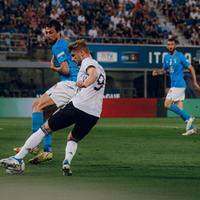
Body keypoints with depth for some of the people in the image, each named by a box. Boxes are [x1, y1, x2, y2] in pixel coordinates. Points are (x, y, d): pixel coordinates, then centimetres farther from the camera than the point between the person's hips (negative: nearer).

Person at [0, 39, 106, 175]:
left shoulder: (87, 62, 1)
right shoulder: (101, 68, 28)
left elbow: (93, 73, -23)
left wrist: (85, 84, -40)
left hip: (78, 106, -7)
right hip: (94, 115, 7)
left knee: (45, 129, 3)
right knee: (73, 139, 27)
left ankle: (18, 159, 0)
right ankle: (67, 162, -4)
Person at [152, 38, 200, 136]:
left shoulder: (180, 56, -9)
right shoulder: (166, 57, 11)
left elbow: (191, 68, -5)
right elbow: (164, 69, 24)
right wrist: (157, 72, 3)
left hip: (178, 85, -8)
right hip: (174, 85, 8)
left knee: (167, 104, -13)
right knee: (179, 108, 5)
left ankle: (188, 118, -9)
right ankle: (191, 128, 8)